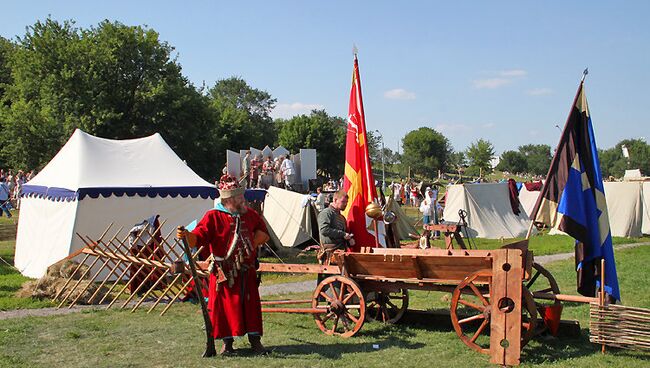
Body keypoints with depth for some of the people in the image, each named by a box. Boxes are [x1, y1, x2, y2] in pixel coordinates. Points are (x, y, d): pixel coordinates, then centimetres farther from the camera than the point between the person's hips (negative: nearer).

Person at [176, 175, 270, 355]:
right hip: (224, 272, -4)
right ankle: (227, 342, 17)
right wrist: (187, 235, -40)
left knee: (251, 305, 6)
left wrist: (252, 244, 6)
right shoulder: (213, 216, -8)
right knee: (224, 306, 2)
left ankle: (255, 340, 17)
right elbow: (198, 238, -19)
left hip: (247, 271, 4)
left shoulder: (250, 214, 8)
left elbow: (263, 234, 22)